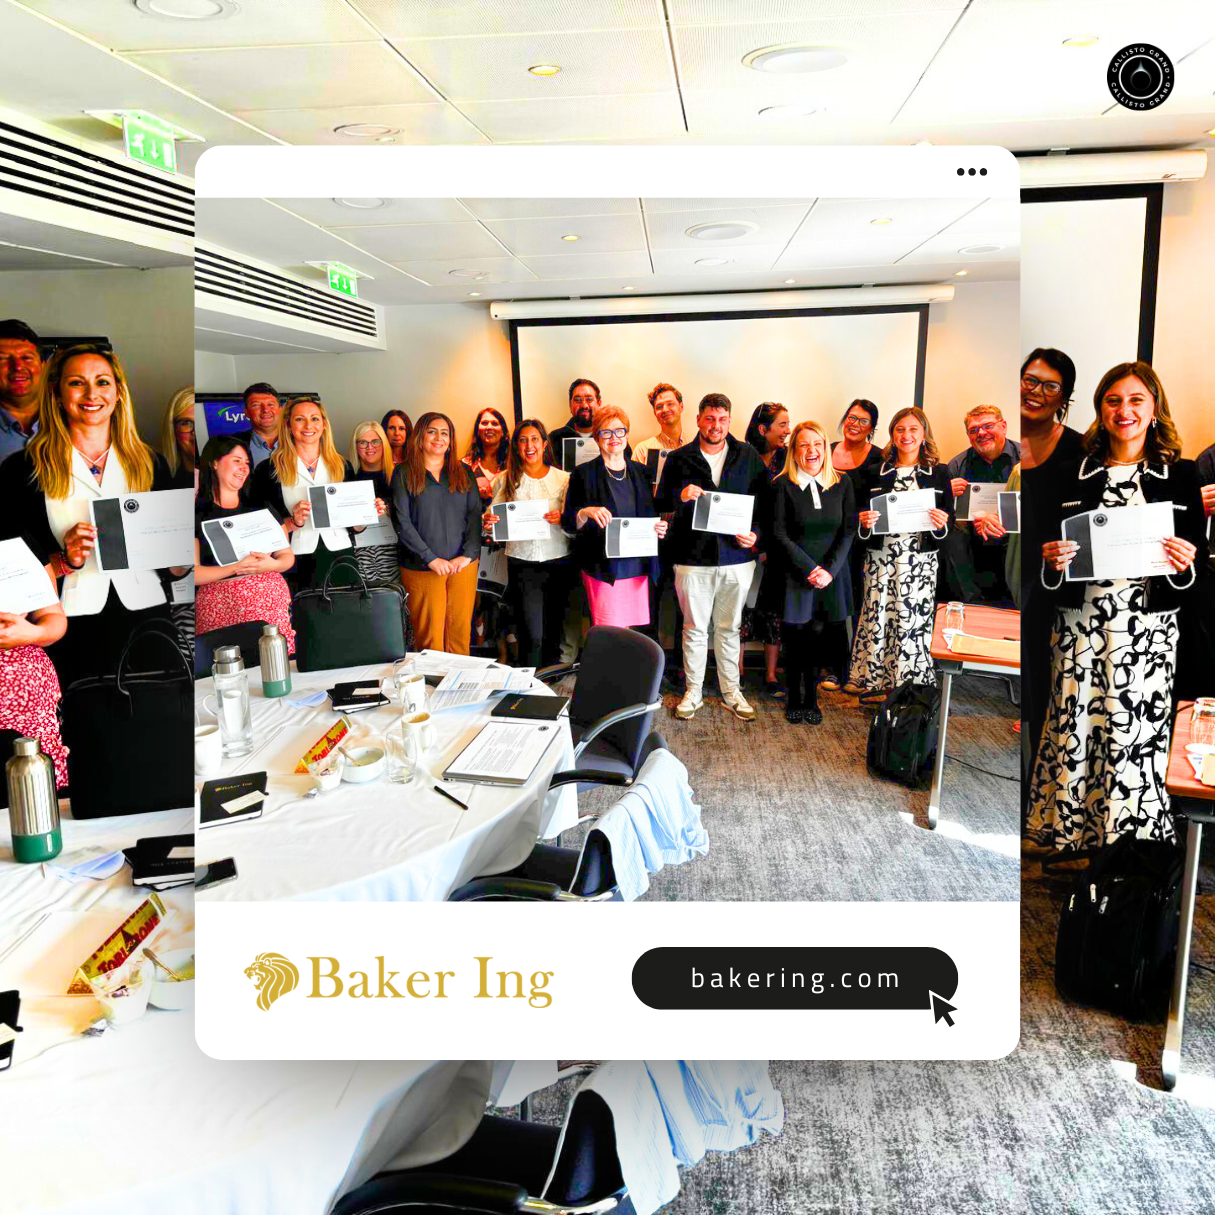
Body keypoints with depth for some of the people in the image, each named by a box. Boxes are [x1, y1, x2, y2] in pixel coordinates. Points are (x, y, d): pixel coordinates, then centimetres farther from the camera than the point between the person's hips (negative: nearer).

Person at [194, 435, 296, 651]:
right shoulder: (198, 514, 6)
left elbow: (288, 556, 14)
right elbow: (194, 573, -3)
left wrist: (273, 565, -8)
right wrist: (236, 568, -15)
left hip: (272, 600, 3)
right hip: (221, 607, -2)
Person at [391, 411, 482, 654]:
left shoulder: (463, 473, 13)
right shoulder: (404, 474, 3)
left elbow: (475, 515, 7)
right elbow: (401, 521, -4)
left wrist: (468, 554, -8)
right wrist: (431, 558, -12)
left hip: (464, 565, 3)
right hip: (421, 568, -2)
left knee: (460, 633, 4)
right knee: (429, 636, -2)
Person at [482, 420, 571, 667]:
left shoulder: (563, 479, 5)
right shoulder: (505, 480, 6)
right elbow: (496, 521, 7)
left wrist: (561, 520, -19)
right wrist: (488, 522, -15)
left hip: (558, 563, 1)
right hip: (521, 563, -1)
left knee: (553, 632, 9)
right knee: (532, 636, -7)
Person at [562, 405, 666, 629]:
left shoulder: (640, 472, 14)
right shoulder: (584, 474, 2)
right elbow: (568, 523, -1)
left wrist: (660, 528, 0)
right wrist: (586, 513, -22)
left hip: (637, 568, 4)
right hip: (602, 568, -4)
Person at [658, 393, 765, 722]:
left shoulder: (749, 457, 6)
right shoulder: (679, 459, 3)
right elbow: (661, 506, 4)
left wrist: (756, 534, -6)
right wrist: (681, 497, -17)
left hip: (737, 557, 1)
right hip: (693, 558, -1)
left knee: (729, 628, 11)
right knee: (695, 629, 7)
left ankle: (731, 692, 23)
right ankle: (693, 692, 21)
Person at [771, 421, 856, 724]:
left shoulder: (842, 482, 4)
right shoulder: (783, 485, -4)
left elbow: (848, 530, 2)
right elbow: (780, 534, -7)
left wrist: (829, 569, -9)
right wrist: (810, 569, -12)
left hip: (831, 572, 2)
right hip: (794, 572, -2)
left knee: (817, 635, 4)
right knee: (795, 636, 1)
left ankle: (811, 698, 17)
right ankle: (794, 698, 15)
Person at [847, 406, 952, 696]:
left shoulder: (938, 473, 7)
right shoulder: (876, 473, 9)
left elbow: (949, 517, 8)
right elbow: (863, 513, 12)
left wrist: (941, 523, -14)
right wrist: (864, 521, -10)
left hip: (920, 560, -1)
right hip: (880, 557, 1)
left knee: (913, 618, -2)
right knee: (877, 616, 1)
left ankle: (910, 683, 9)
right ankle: (869, 680, 11)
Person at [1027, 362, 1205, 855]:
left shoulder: (1181, 475, 7)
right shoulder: (1069, 476, 8)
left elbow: (1199, 553, 7)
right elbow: (1046, 555, 10)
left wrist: (1185, 564, -13)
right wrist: (1051, 562, -12)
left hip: (1149, 630, 0)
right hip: (1080, 625, 1)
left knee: (1137, 734, 0)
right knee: (1074, 730, 3)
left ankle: (1131, 835, 16)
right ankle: (1064, 838, 17)